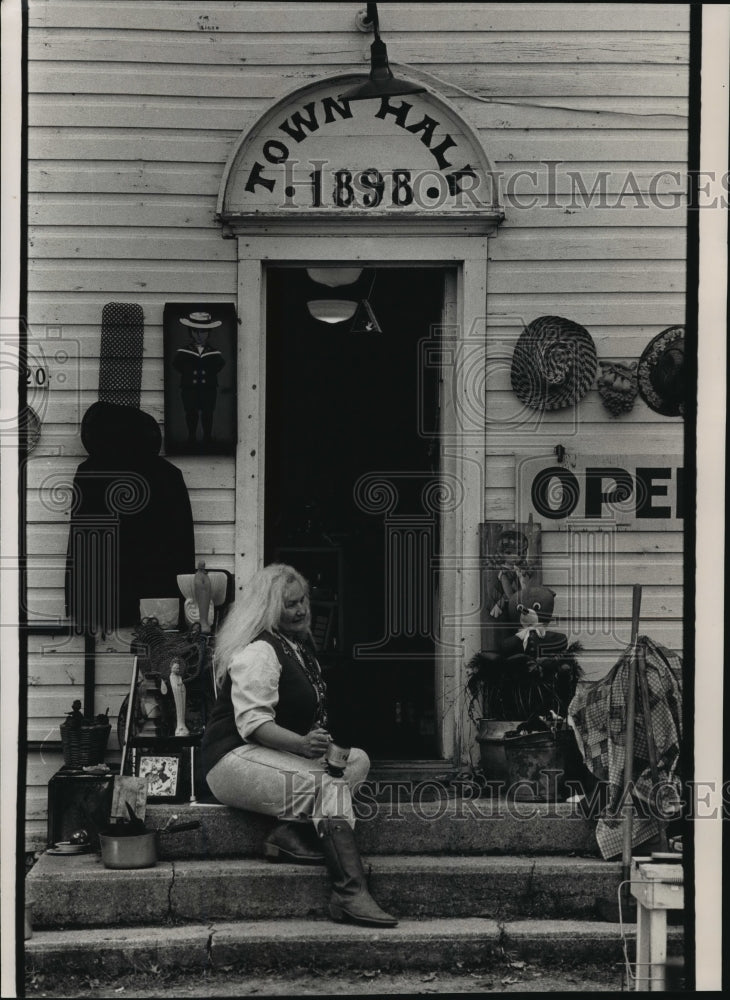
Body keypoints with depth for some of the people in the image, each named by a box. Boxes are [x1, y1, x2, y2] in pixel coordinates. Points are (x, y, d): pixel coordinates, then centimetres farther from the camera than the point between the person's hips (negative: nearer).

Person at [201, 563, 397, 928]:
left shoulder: (298, 645, 18)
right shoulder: (257, 652, -13)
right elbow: (252, 723, -23)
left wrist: (319, 743, 9)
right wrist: (301, 744, -36)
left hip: (285, 753, 10)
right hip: (235, 759, -10)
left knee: (358, 760, -5)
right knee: (328, 786, -29)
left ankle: (291, 834, -23)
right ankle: (351, 895, -40)